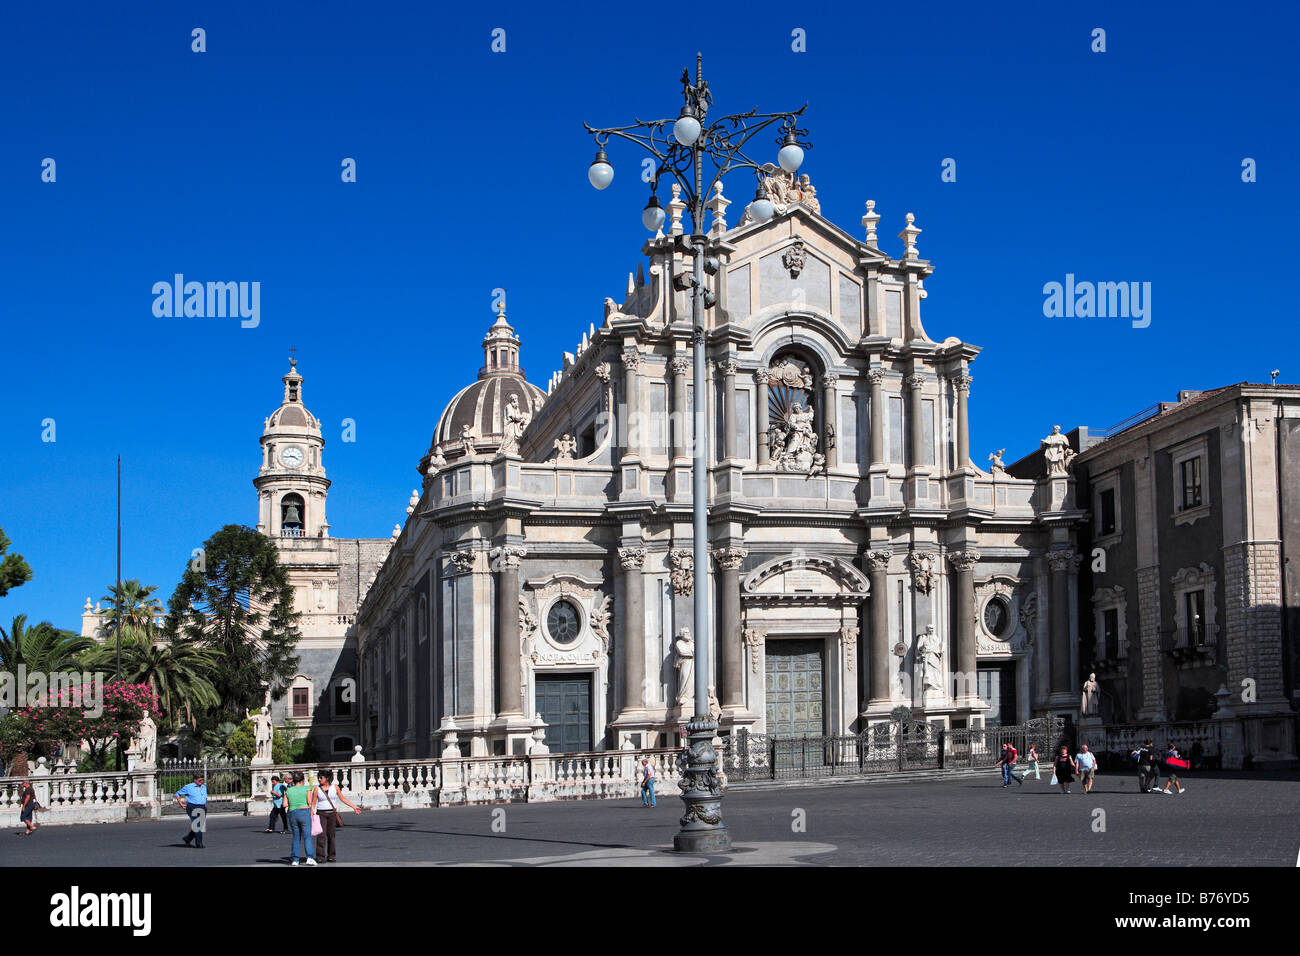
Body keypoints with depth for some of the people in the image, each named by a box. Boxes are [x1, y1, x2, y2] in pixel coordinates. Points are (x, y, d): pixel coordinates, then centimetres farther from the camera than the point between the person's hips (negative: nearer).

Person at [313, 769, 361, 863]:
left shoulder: (335, 787, 3)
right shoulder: (317, 789, 0)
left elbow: (342, 799, 10)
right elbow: (313, 803, 1)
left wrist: (354, 807, 9)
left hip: (332, 814, 1)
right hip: (321, 814, -1)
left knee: (331, 835, 3)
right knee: (321, 835, -10)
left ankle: (331, 856, 11)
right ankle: (320, 857, -8)